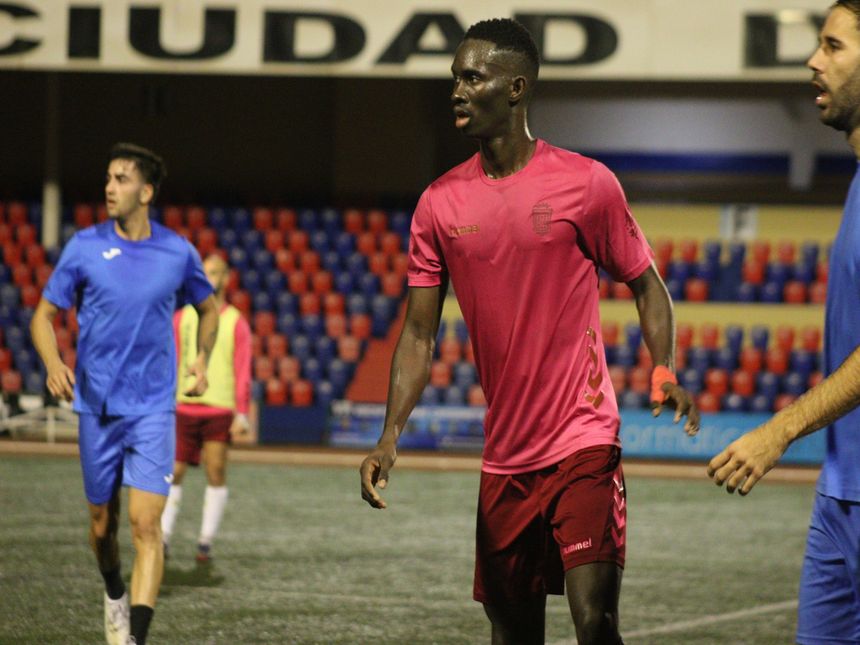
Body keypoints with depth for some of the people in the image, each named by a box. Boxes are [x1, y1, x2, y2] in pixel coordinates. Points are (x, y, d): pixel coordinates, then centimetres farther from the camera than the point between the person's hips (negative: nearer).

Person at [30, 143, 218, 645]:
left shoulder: (178, 252, 0)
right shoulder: (85, 246, -2)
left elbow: (208, 307, 20)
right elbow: (45, 315, 4)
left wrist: (203, 360, 4)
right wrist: (54, 363, -15)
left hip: (153, 409, -1)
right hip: (97, 406, 1)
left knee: (146, 524, -14)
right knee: (103, 523, 12)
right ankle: (115, 595, 42)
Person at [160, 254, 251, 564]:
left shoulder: (235, 322, 3)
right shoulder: (182, 318, 10)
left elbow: (243, 371, -1)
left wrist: (242, 413, -8)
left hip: (220, 410, -2)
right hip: (184, 407, 2)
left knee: (216, 473, -5)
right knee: (173, 472, -2)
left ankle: (206, 542, 2)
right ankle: (163, 538, 4)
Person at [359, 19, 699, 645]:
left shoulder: (586, 182, -4)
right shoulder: (440, 203, 6)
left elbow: (645, 285, 6)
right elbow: (420, 332, 8)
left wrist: (664, 372, -12)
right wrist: (390, 434, -5)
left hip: (582, 445, -4)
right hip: (503, 457, 4)